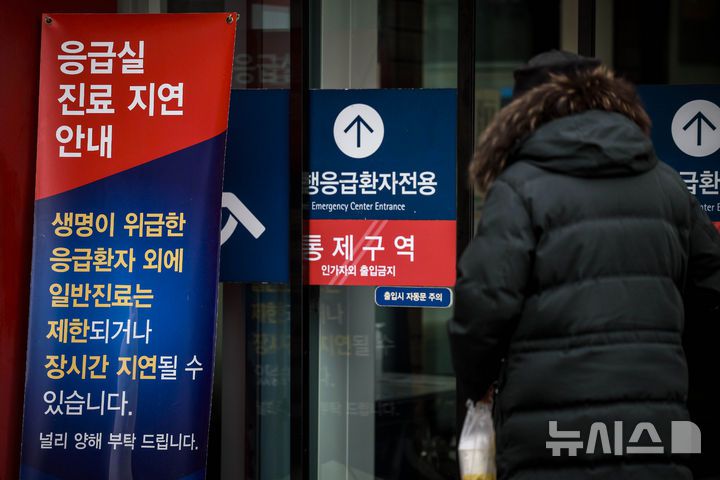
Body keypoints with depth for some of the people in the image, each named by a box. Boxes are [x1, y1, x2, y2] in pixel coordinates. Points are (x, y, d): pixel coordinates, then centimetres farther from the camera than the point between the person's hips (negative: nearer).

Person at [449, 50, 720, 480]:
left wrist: (474, 384, 7)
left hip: (549, 443, -4)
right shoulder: (664, 182, 12)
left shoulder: (520, 186, -3)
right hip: (653, 430, 4)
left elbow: (483, 302, -11)